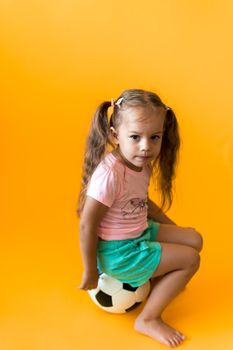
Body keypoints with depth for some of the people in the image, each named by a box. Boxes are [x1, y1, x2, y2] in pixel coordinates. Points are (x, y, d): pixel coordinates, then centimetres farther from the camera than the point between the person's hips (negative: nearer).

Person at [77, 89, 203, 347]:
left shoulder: (142, 165, -4)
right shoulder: (109, 174, -30)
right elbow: (87, 225, -25)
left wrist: (169, 226, 14)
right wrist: (90, 272, -15)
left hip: (140, 232, 8)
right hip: (117, 251, -8)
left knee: (194, 239, 11)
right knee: (190, 259, -4)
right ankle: (148, 320, 9)